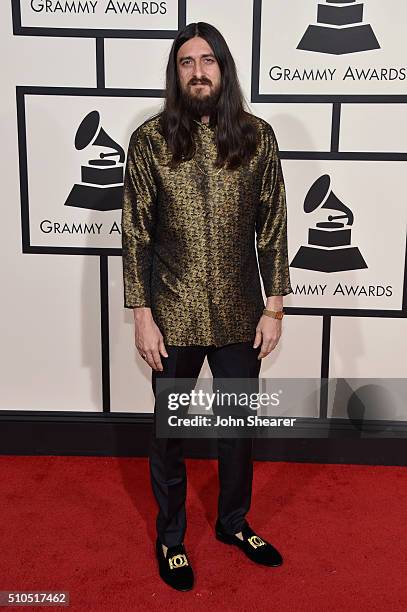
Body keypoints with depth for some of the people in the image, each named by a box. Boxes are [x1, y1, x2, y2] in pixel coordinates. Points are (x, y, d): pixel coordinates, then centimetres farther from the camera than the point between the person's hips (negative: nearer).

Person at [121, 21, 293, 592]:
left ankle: (234, 522, 42)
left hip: (240, 313, 2)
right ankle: (171, 536, 37)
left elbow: (273, 227, 1)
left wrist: (274, 307, -2)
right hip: (174, 316, -1)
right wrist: (143, 316, -8)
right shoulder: (150, 139, -5)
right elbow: (135, 233, -5)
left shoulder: (257, 136, -1)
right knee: (168, 430, 14)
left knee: (239, 424, 17)